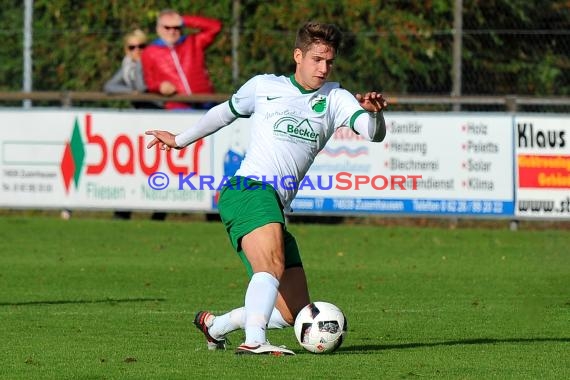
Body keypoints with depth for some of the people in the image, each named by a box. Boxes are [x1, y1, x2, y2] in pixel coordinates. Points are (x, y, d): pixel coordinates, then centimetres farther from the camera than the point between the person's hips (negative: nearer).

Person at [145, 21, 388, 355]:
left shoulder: (334, 99, 16)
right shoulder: (264, 87, 11)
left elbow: (374, 133, 0)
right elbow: (224, 113, 29)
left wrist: (375, 112, -23)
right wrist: (181, 140, 40)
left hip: (277, 210, 6)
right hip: (249, 190, -6)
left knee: (294, 313, 6)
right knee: (273, 265, -34)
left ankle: (214, 325, 26)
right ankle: (254, 341, -48)